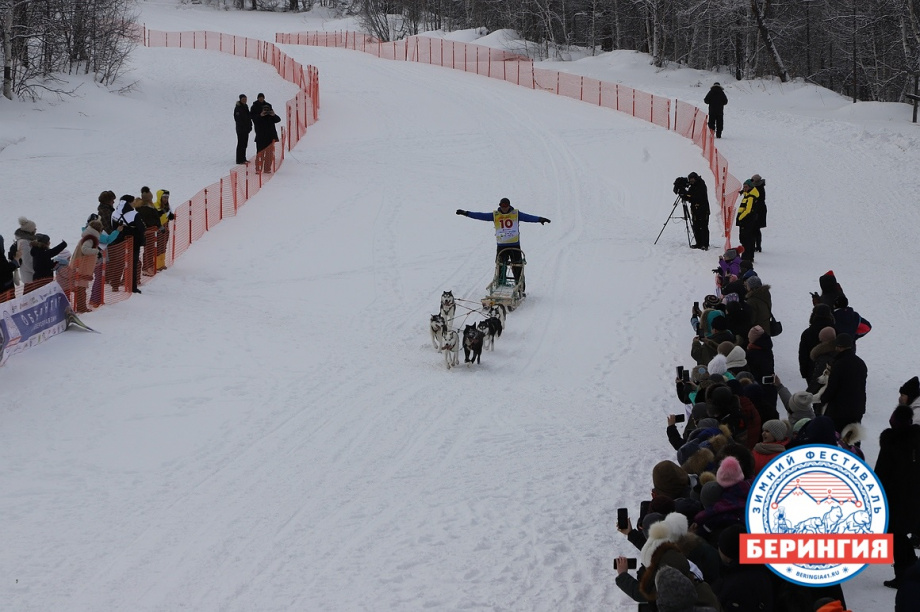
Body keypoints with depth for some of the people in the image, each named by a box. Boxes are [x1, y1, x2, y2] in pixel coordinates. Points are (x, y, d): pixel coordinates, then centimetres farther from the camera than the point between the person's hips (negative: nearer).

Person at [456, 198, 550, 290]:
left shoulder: (516, 214, 0)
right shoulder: (495, 215, 3)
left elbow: (528, 217, -13)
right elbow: (481, 216, 1)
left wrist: (539, 219, -29)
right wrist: (466, 213, -5)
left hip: (515, 245, -2)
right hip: (501, 246, 2)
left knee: (517, 269, 0)